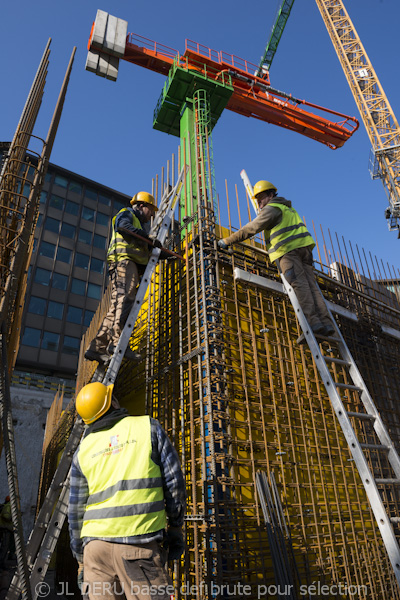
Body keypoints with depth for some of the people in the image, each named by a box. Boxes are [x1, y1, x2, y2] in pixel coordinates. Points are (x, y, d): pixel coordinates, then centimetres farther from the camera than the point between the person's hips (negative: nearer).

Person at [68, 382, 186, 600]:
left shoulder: (83, 451, 9)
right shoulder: (149, 427, 2)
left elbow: (76, 510, 13)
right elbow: (174, 480, -1)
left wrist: (81, 559, 23)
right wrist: (175, 527, 7)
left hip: (95, 542, 4)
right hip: (139, 543, -3)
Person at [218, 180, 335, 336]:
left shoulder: (272, 208, 2)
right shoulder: (288, 208, 32)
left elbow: (252, 228, -4)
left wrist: (228, 240, -1)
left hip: (288, 249, -8)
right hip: (303, 248, 9)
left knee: (299, 284, -16)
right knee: (311, 284, -2)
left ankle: (313, 321, -26)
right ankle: (325, 322, -11)